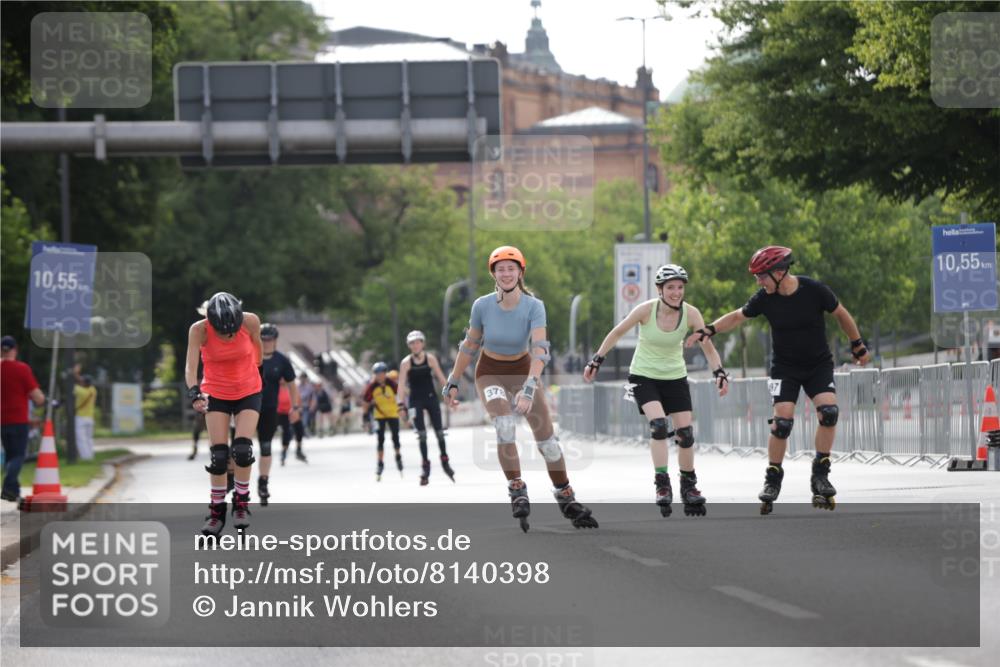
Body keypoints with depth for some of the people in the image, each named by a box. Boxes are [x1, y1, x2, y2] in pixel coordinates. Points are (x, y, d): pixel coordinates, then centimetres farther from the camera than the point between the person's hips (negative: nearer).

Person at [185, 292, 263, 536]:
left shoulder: (250, 322, -21)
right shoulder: (199, 330, -23)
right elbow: (191, 366, -29)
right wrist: (194, 393, -46)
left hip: (248, 392, 0)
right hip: (216, 394, 0)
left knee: (242, 449, -15)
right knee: (218, 455, -6)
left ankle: (241, 503, 4)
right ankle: (217, 510, 9)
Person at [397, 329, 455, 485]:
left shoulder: (430, 359, -4)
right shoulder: (406, 363, -8)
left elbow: (440, 377, 1)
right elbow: (402, 384, -8)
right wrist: (402, 403, -16)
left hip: (431, 397, 1)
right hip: (415, 400, -1)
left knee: (439, 431, 2)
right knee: (421, 434, -8)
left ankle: (445, 461, 17)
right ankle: (425, 465, -1)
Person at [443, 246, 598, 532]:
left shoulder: (534, 306, -21)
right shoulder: (482, 306, -16)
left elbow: (539, 349, -32)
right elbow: (469, 346, -1)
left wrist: (529, 388, -45)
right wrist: (453, 382, 3)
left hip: (523, 370, 1)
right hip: (490, 372, -1)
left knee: (546, 437, -3)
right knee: (505, 424, -28)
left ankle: (566, 498, 15)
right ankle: (517, 492, -23)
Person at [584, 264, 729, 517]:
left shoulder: (691, 313, -14)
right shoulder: (646, 310, -20)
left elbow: (707, 346, -9)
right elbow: (617, 333, -6)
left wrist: (720, 373, -23)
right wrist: (596, 361, -4)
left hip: (675, 377, 3)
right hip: (644, 375, -3)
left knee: (685, 432, -2)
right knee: (658, 425, -24)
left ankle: (689, 486, 18)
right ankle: (662, 484, -16)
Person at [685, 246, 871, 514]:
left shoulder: (814, 290, -18)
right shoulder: (765, 298, -12)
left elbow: (841, 315, -2)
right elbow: (738, 316, 5)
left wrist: (858, 346, 8)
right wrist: (708, 331, -5)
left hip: (819, 364, -1)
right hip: (785, 367, 1)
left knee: (828, 411, -21)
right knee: (782, 421, -14)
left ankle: (820, 475, -9)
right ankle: (773, 479, 1)